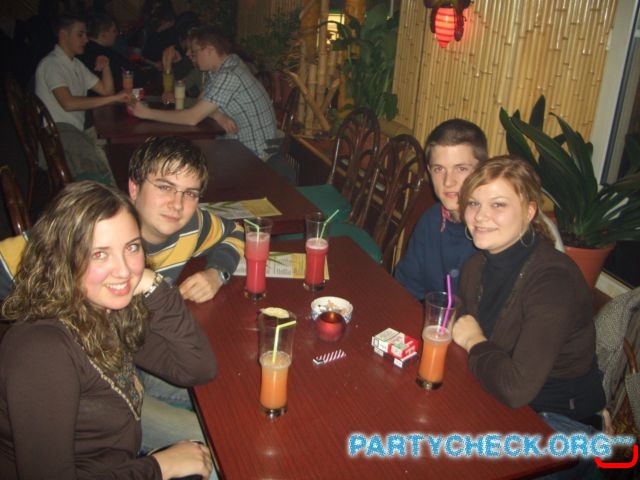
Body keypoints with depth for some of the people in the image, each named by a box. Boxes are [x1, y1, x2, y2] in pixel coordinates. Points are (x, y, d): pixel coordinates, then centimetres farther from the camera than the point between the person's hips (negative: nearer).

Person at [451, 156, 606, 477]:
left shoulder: (554, 280, -27)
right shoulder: (477, 264, -2)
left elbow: (515, 388, -33)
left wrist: (475, 342, -18)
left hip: (560, 424, -6)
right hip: (499, 403, 6)